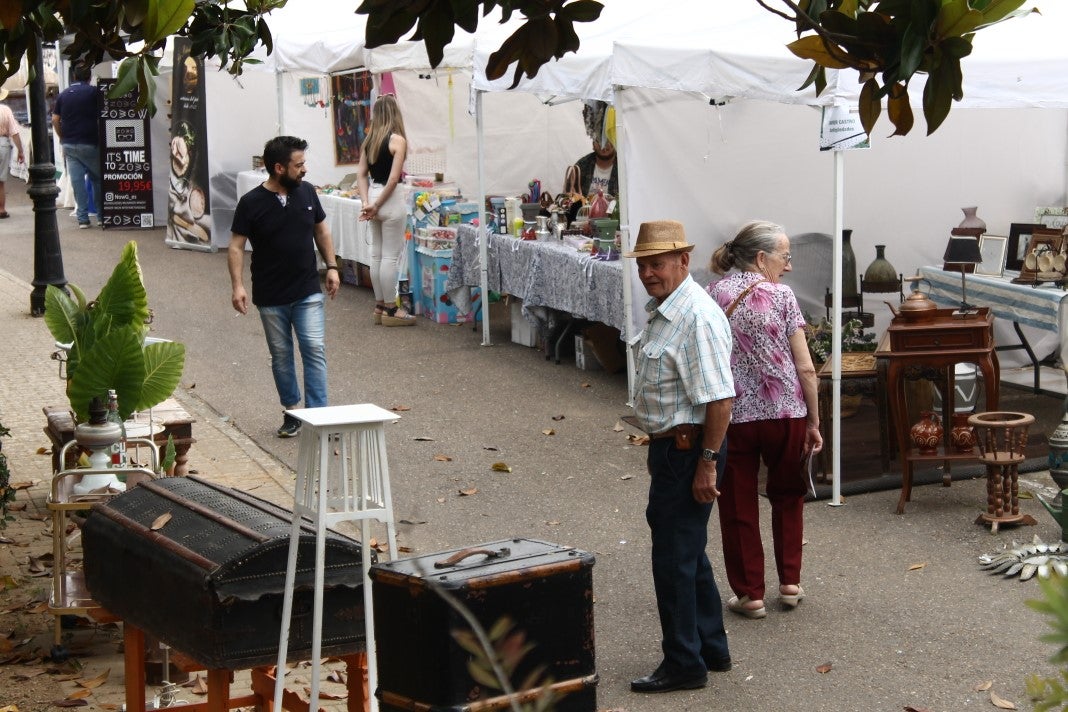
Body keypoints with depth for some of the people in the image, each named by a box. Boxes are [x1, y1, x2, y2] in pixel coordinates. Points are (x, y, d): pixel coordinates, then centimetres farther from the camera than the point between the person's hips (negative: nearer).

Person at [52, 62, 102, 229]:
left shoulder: (63, 94, 9)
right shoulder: (94, 92, -4)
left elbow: (55, 119, 7)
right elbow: (102, 117, -6)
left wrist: (63, 138, 16)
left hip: (69, 145, 4)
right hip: (89, 144, -4)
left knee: (77, 181, 3)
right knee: (97, 179, 8)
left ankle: (82, 218, 2)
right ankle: (101, 215, 9)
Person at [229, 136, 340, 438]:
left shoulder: (306, 192, 1)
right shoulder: (251, 203, -9)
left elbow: (321, 230, 14)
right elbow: (236, 246, -7)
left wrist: (331, 266, 7)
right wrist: (237, 285, -17)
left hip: (308, 292, 2)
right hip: (271, 297, -2)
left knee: (315, 350, -7)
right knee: (281, 355, 10)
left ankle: (317, 414, -5)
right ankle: (292, 411, 24)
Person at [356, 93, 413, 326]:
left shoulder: (368, 140, 8)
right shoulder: (397, 140, -12)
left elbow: (361, 174, 6)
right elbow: (393, 178, -17)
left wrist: (367, 203, 0)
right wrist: (377, 205, -10)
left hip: (373, 197, 7)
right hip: (390, 200, -7)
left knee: (376, 254, 14)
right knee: (391, 256, -1)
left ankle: (380, 306, 22)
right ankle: (391, 310, 5)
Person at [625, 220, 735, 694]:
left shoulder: (698, 318, -21)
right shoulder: (661, 311, 11)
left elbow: (719, 397, -25)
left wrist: (707, 463, -24)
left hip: (688, 451, -10)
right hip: (669, 447, 10)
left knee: (674, 559, -2)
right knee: (688, 553, 19)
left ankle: (684, 664, 10)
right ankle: (711, 649, 32)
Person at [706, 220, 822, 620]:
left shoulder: (714, 295, 0)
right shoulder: (782, 296, -4)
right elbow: (805, 368, -6)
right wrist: (813, 421, 3)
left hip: (732, 415, 0)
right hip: (785, 413, 0)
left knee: (738, 506, 10)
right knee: (787, 496, 20)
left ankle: (750, 594, 14)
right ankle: (790, 584, 24)